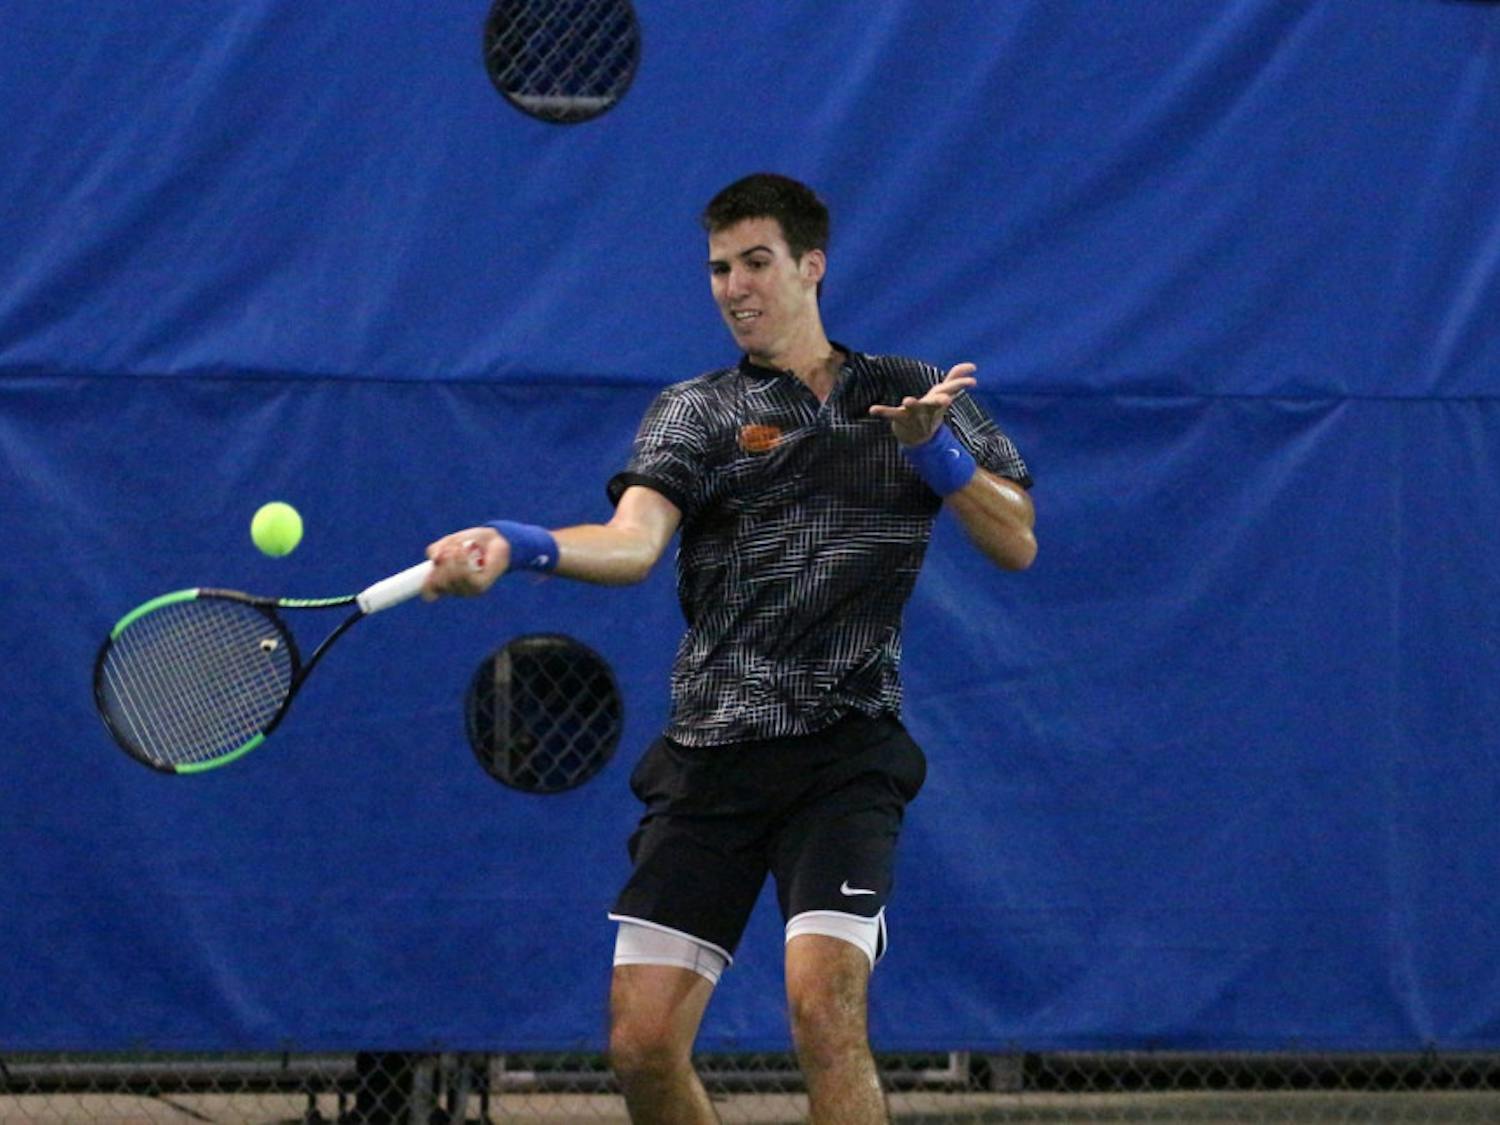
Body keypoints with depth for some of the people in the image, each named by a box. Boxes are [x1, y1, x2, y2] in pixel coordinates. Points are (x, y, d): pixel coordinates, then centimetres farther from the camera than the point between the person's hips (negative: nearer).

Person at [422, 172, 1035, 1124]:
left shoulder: (915, 397, 13)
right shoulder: (696, 412, 9)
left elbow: (1017, 544, 8)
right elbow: (633, 543, -10)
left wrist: (933, 447, -9)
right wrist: (516, 546, -30)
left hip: (845, 751, -1)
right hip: (709, 757, 1)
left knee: (824, 1010, -22)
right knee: (643, 1045, -6)